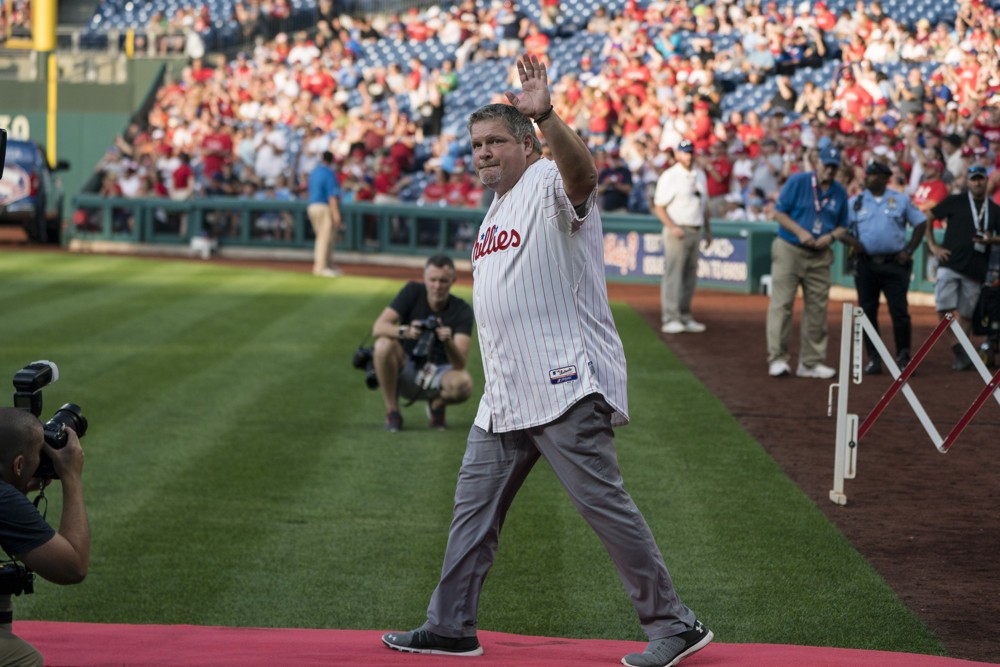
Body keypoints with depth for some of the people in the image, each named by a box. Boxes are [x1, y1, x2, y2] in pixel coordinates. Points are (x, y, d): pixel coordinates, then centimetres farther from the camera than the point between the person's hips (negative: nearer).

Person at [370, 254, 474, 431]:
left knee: (463, 384, -34)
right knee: (384, 344, -30)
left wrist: (448, 342, -45)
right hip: (406, 369, 1)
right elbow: (378, 327, -19)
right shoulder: (413, 292, -9)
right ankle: (392, 411, -12)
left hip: (438, 374, 0)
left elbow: (460, 364, -23)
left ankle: (436, 404, 4)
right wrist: (405, 331, -40)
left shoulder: (462, 311, -12)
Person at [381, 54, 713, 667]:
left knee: (604, 503, -10)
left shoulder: (551, 186, -7)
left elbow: (582, 171, -33)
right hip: (505, 396, 9)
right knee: (474, 506, 11)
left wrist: (546, 115, -50)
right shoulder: (499, 206, 21)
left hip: (567, 386, -9)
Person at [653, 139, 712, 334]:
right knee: (673, 275, -8)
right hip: (677, 231, -7)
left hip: (696, 231, 7)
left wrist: (708, 230, 16)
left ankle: (685, 317, 15)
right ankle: (670, 319, -9)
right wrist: (672, 227, -20)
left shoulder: (699, 175, 14)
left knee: (690, 276, 9)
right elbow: (659, 207, -9)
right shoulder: (669, 176, -6)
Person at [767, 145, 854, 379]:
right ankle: (777, 359, -6)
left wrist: (831, 236, -8)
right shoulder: (797, 182, -4)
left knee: (817, 309, 4)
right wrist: (800, 232, -16)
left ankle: (811, 362, 11)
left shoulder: (840, 193, 7)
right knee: (781, 304, -8)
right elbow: (779, 213, -4)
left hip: (820, 256, 4)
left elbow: (842, 226, 14)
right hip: (789, 251, -4)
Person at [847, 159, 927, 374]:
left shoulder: (901, 200, 6)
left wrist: (909, 250, 1)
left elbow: (920, 223, 10)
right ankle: (873, 359, 9)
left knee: (899, 311, -6)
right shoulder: (855, 202, 9)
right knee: (867, 312, 2)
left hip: (894, 264, -2)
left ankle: (903, 357, 4)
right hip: (866, 265, 2)